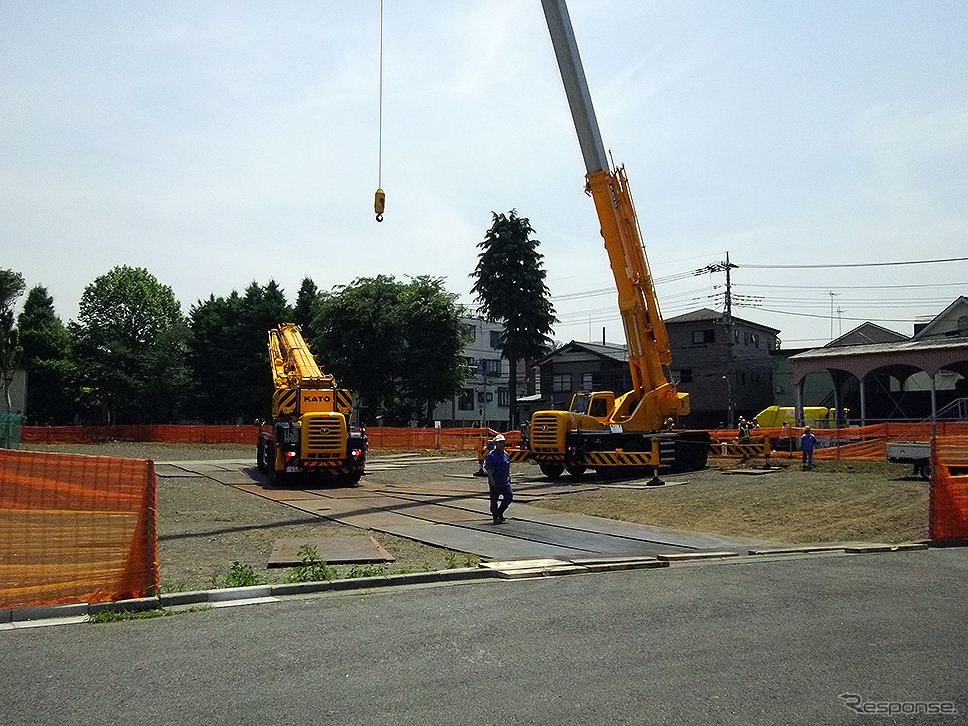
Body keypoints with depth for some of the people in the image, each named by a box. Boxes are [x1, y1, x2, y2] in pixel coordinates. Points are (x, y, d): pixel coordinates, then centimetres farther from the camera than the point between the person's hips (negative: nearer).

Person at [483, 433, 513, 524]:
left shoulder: (506, 454, 11)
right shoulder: (491, 455, -9)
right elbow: (488, 469, -13)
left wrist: (509, 477, 14)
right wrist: (491, 480, -20)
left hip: (505, 481, 6)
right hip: (495, 482, -6)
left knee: (509, 497, 1)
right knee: (494, 499, 2)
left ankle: (499, 512, 20)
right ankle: (495, 517, 15)